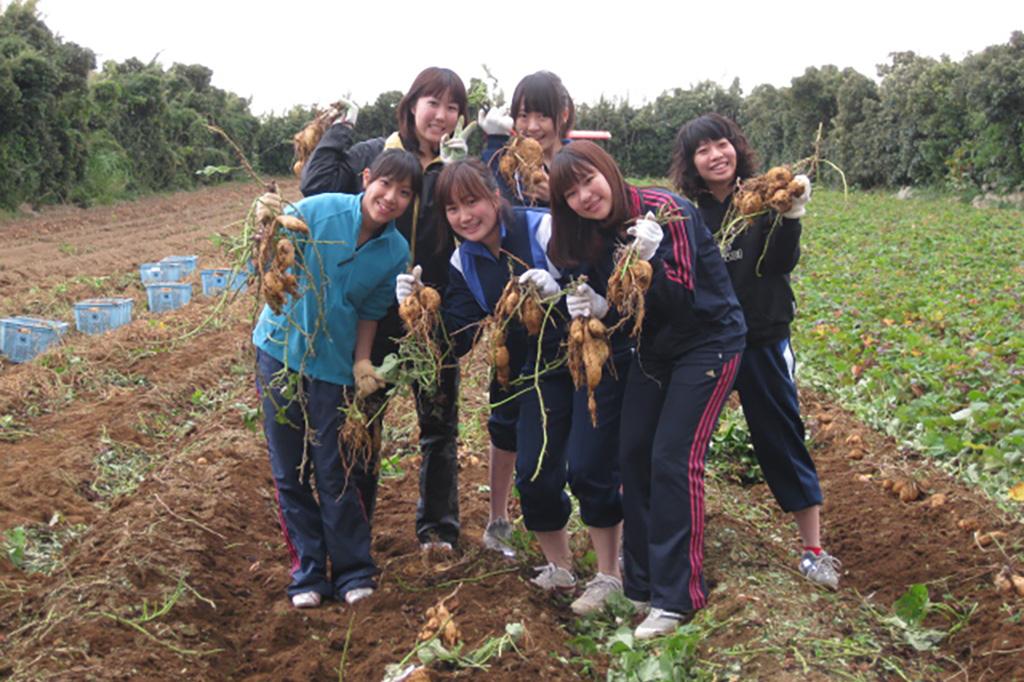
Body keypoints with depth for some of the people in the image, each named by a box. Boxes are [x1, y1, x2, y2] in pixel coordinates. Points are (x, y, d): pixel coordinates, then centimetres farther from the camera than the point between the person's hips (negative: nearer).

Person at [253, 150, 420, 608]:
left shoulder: (397, 252, -5)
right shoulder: (319, 210, -13)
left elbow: (369, 314, 3)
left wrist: (362, 363, -9)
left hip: (334, 364, 0)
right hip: (279, 348, 0)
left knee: (336, 472, 3)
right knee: (289, 471, 6)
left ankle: (353, 571, 20)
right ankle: (308, 573, 20)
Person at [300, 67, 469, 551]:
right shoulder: (371, 154, -2)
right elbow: (316, 187, -16)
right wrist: (339, 129, -10)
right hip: (374, 312, -1)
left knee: (439, 424, 13)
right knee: (362, 421, 12)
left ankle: (437, 527, 29)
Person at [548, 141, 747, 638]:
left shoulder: (664, 211, -21)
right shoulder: (597, 235, 1)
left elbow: (682, 298, -23)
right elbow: (622, 307, 6)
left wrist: (650, 261, -40)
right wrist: (596, 308, -15)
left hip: (707, 341, -7)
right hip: (654, 349, 8)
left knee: (673, 460, -14)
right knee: (633, 455, 4)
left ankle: (677, 596, -4)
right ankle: (640, 581, 18)